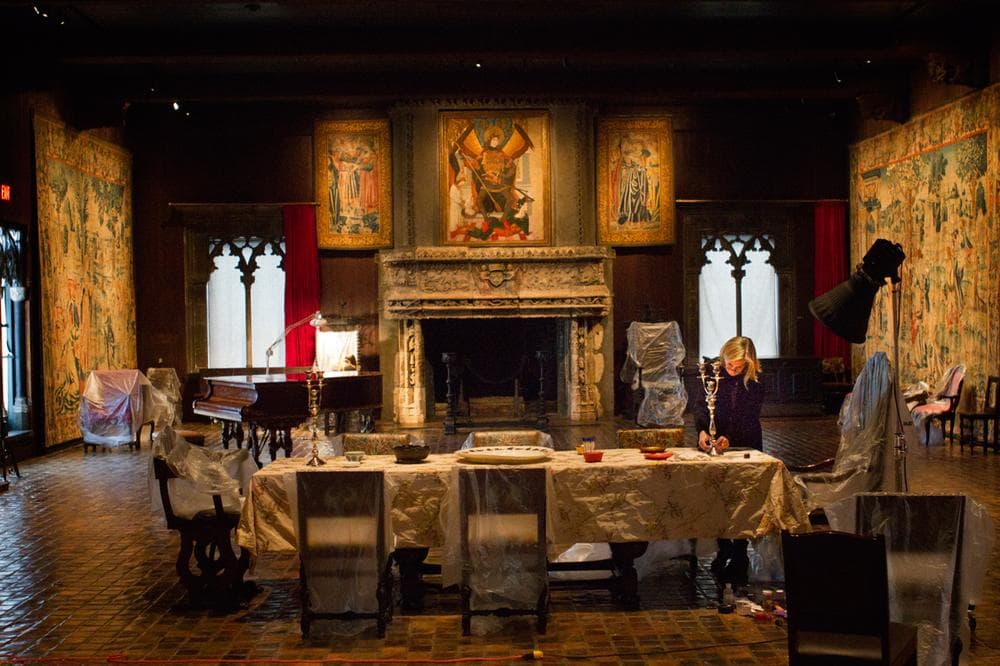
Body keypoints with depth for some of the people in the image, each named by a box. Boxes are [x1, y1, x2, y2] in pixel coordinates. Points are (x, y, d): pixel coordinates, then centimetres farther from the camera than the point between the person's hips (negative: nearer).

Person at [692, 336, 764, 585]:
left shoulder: (755, 381, -9)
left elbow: (750, 418, -11)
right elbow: (700, 405, -9)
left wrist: (730, 438, -26)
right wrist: (702, 431, -26)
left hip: (745, 446, -1)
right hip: (714, 445, 2)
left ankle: (739, 556, 10)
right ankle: (724, 549, 21)